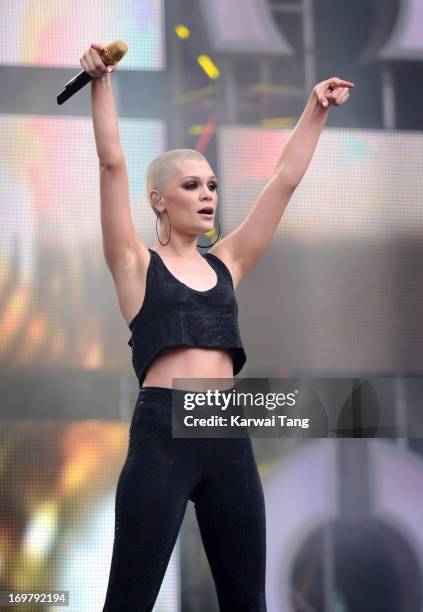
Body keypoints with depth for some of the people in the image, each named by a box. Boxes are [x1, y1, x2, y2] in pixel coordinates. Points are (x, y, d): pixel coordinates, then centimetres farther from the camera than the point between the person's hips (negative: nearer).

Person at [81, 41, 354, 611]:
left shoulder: (226, 264, 17)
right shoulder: (136, 264, 6)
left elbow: (286, 180, 18)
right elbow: (112, 164, -3)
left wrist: (316, 111, 17)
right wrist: (101, 83, -8)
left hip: (229, 437, 5)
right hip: (161, 432, -5)